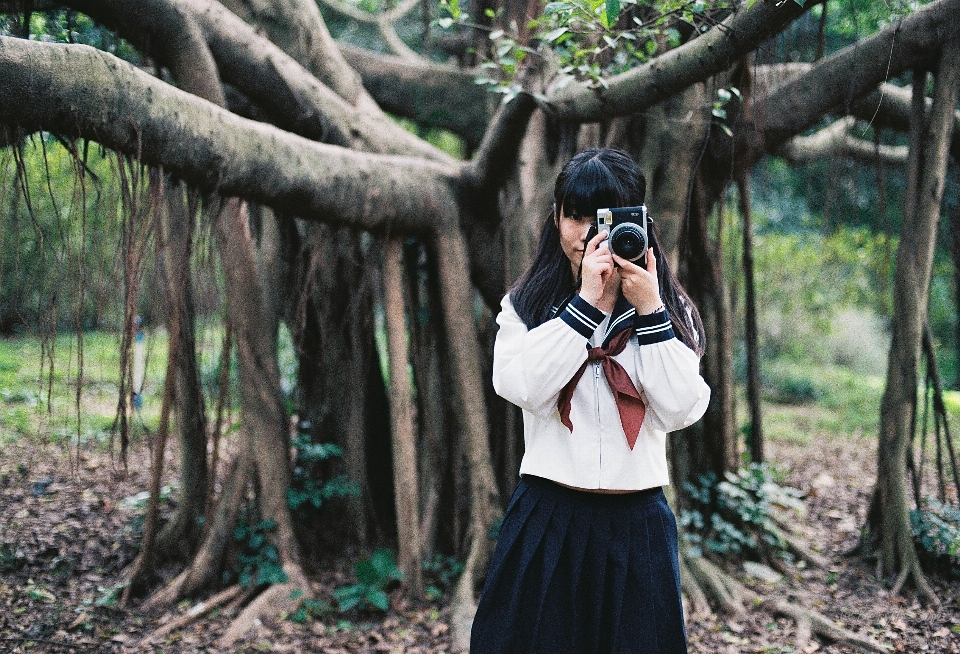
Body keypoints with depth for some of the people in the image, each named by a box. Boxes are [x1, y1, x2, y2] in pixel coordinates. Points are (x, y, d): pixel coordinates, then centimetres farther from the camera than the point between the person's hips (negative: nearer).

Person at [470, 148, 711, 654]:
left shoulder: (669, 309, 7)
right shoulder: (526, 305, 5)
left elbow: (682, 410, -7)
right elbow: (521, 386, -15)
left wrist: (650, 311, -12)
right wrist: (586, 301, -16)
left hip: (638, 523, 1)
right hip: (548, 517, -1)